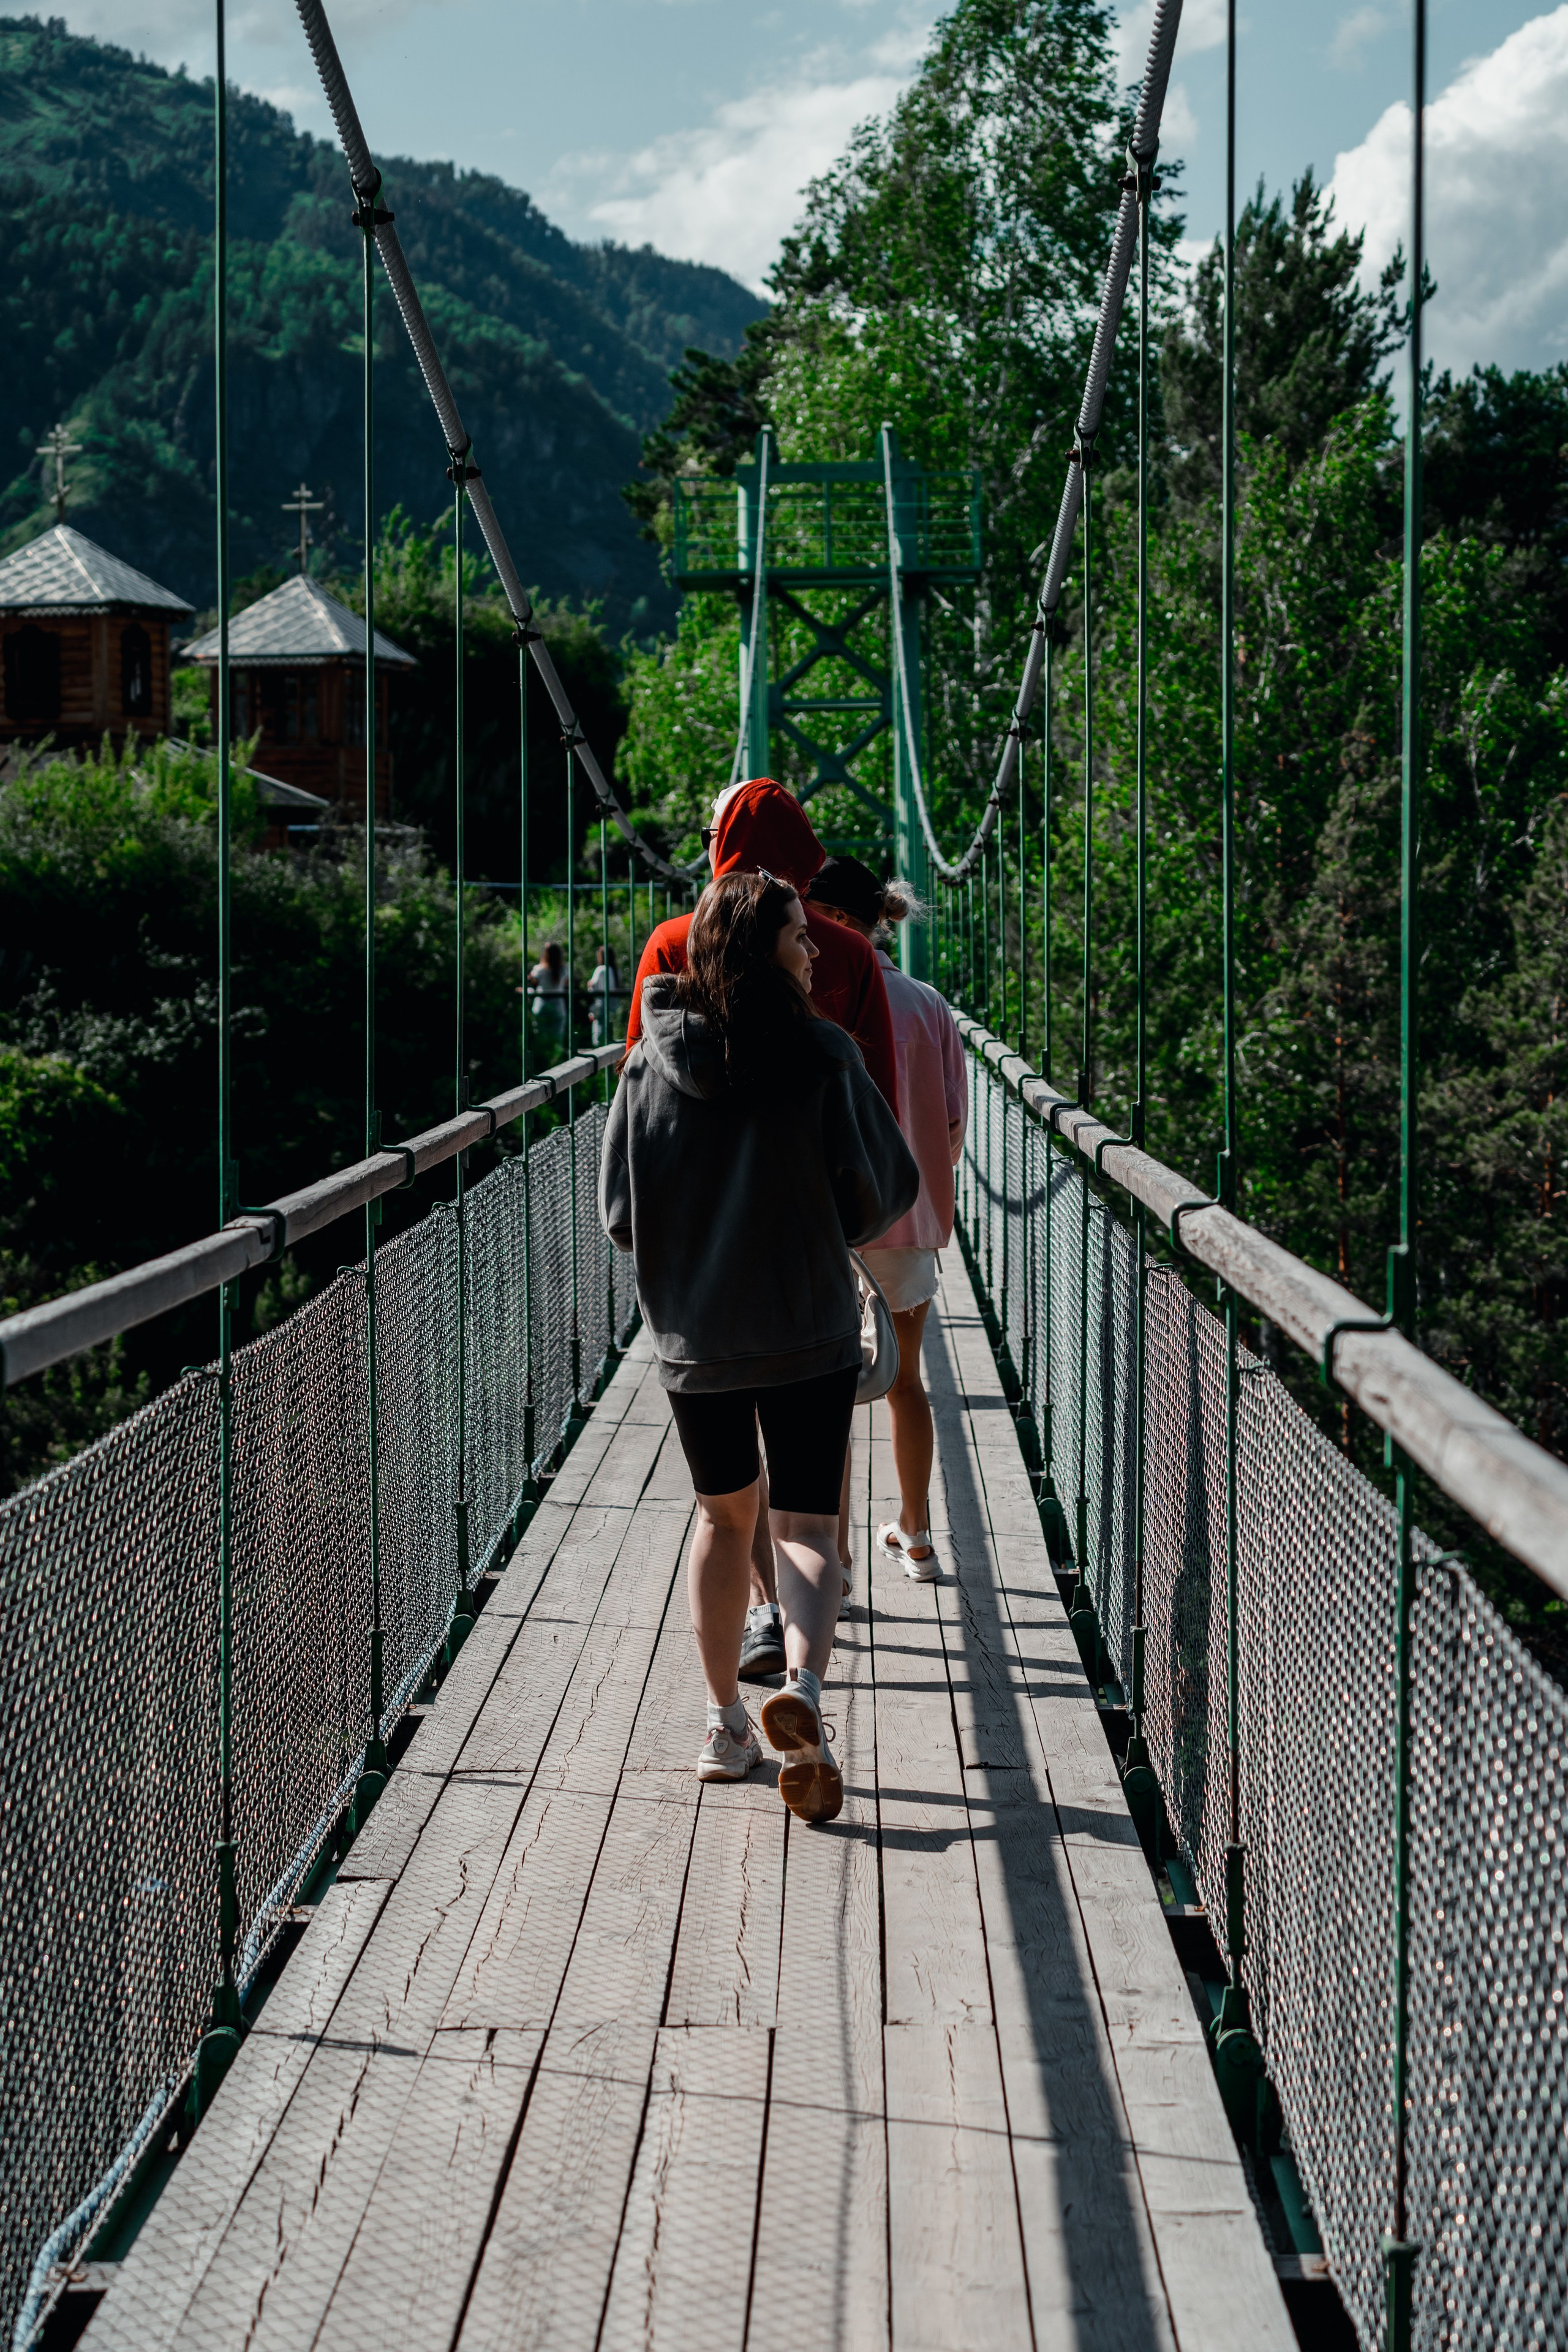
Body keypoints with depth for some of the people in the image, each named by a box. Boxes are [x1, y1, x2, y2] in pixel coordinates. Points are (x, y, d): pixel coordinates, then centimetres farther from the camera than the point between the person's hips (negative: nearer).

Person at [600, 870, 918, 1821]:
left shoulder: (652, 1064, -4)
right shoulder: (824, 1055, -12)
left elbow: (620, 1212, 1)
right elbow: (887, 1185, -6)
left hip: (694, 1337, 3)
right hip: (811, 1331, -3)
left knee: (725, 1516, 19)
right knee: (807, 1526, 4)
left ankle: (726, 1725, 24)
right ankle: (803, 1689, -21)